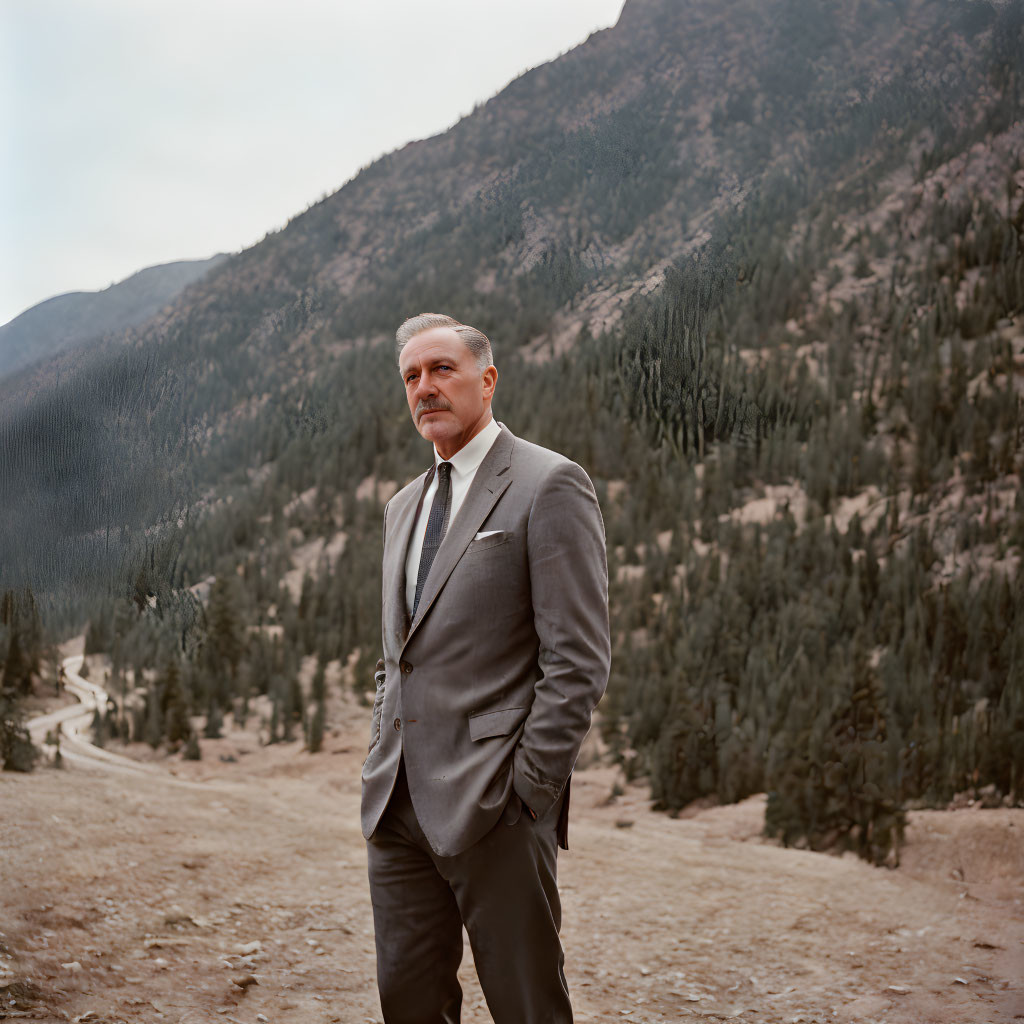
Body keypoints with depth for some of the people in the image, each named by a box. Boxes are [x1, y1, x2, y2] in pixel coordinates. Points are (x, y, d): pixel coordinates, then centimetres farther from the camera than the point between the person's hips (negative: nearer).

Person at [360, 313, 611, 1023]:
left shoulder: (549, 485, -6)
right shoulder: (404, 507, 19)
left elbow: (579, 662, -12)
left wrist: (526, 788, -15)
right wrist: (385, 766, 13)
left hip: (492, 805, -7)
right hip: (398, 803, 7)